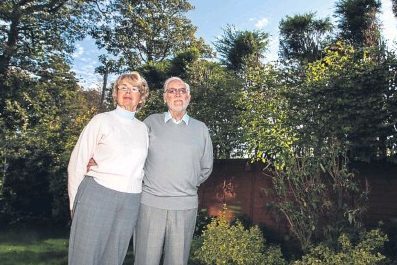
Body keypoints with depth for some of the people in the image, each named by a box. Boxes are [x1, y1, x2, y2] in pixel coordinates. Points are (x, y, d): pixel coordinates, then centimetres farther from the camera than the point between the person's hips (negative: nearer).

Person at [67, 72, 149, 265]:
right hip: (97, 196, -3)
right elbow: (77, 163, 1)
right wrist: (76, 202, 1)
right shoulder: (102, 121, 1)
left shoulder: (143, 128, 11)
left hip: (130, 203, 3)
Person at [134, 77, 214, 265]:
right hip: (150, 202, -1)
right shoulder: (151, 122, 5)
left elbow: (206, 168, 16)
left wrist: (189, 185, 11)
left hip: (186, 206, 1)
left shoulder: (200, 128, 9)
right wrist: (146, 182, 5)